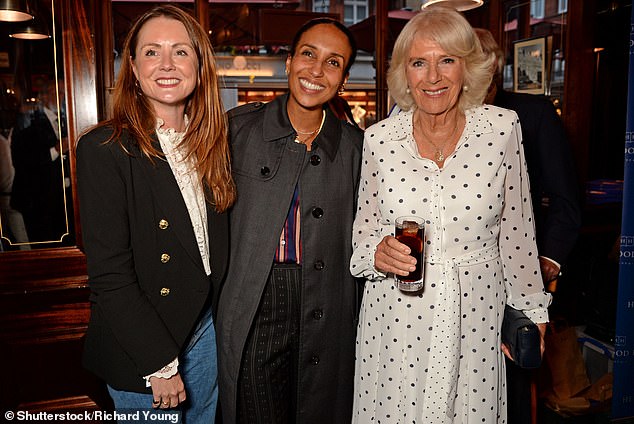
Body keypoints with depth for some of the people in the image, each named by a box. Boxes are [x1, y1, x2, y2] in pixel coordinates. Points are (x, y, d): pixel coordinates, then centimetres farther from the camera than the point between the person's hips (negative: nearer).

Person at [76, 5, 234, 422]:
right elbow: (109, 276, -18)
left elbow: (217, 241, 7)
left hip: (207, 327, 6)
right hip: (140, 350, -5)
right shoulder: (104, 149, -17)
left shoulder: (212, 141, 2)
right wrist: (159, 364, -16)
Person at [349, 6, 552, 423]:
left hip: (476, 315, 0)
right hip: (396, 317, 1)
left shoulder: (502, 127, -5)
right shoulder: (379, 138, -4)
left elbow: (516, 229, 2)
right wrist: (378, 253, -16)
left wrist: (530, 312, 7)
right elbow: (365, 228, 6)